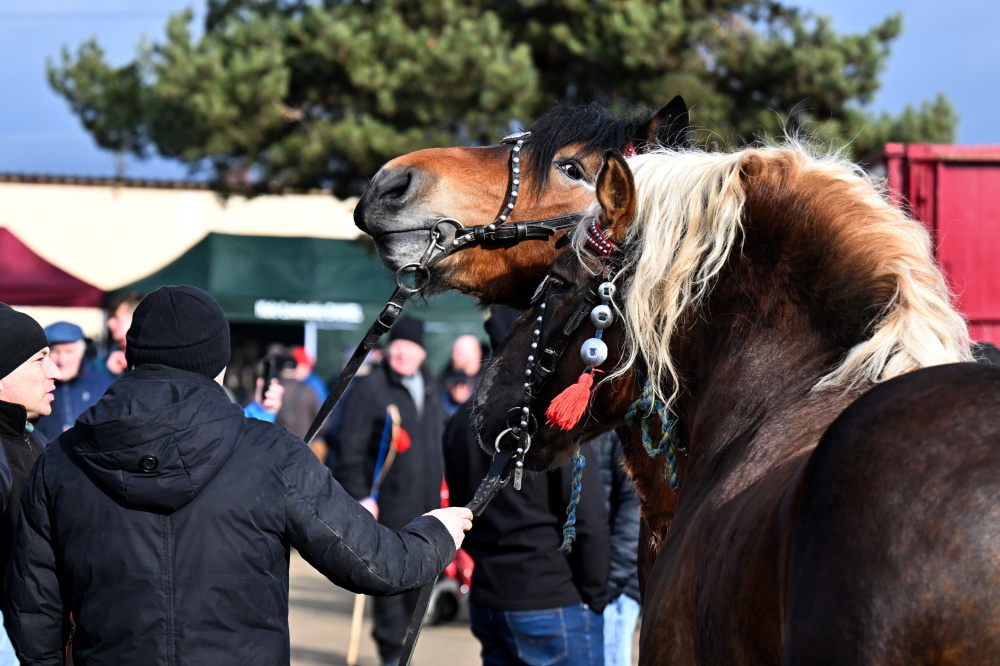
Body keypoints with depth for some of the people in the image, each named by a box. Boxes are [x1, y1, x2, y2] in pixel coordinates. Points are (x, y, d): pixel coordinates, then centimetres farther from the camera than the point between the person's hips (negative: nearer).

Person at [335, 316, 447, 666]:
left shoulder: (429, 393, 16)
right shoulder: (370, 389, -5)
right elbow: (351, 450, -8)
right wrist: (360, 496, -15)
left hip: (425, 506, 6)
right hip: (389, 504, -6)